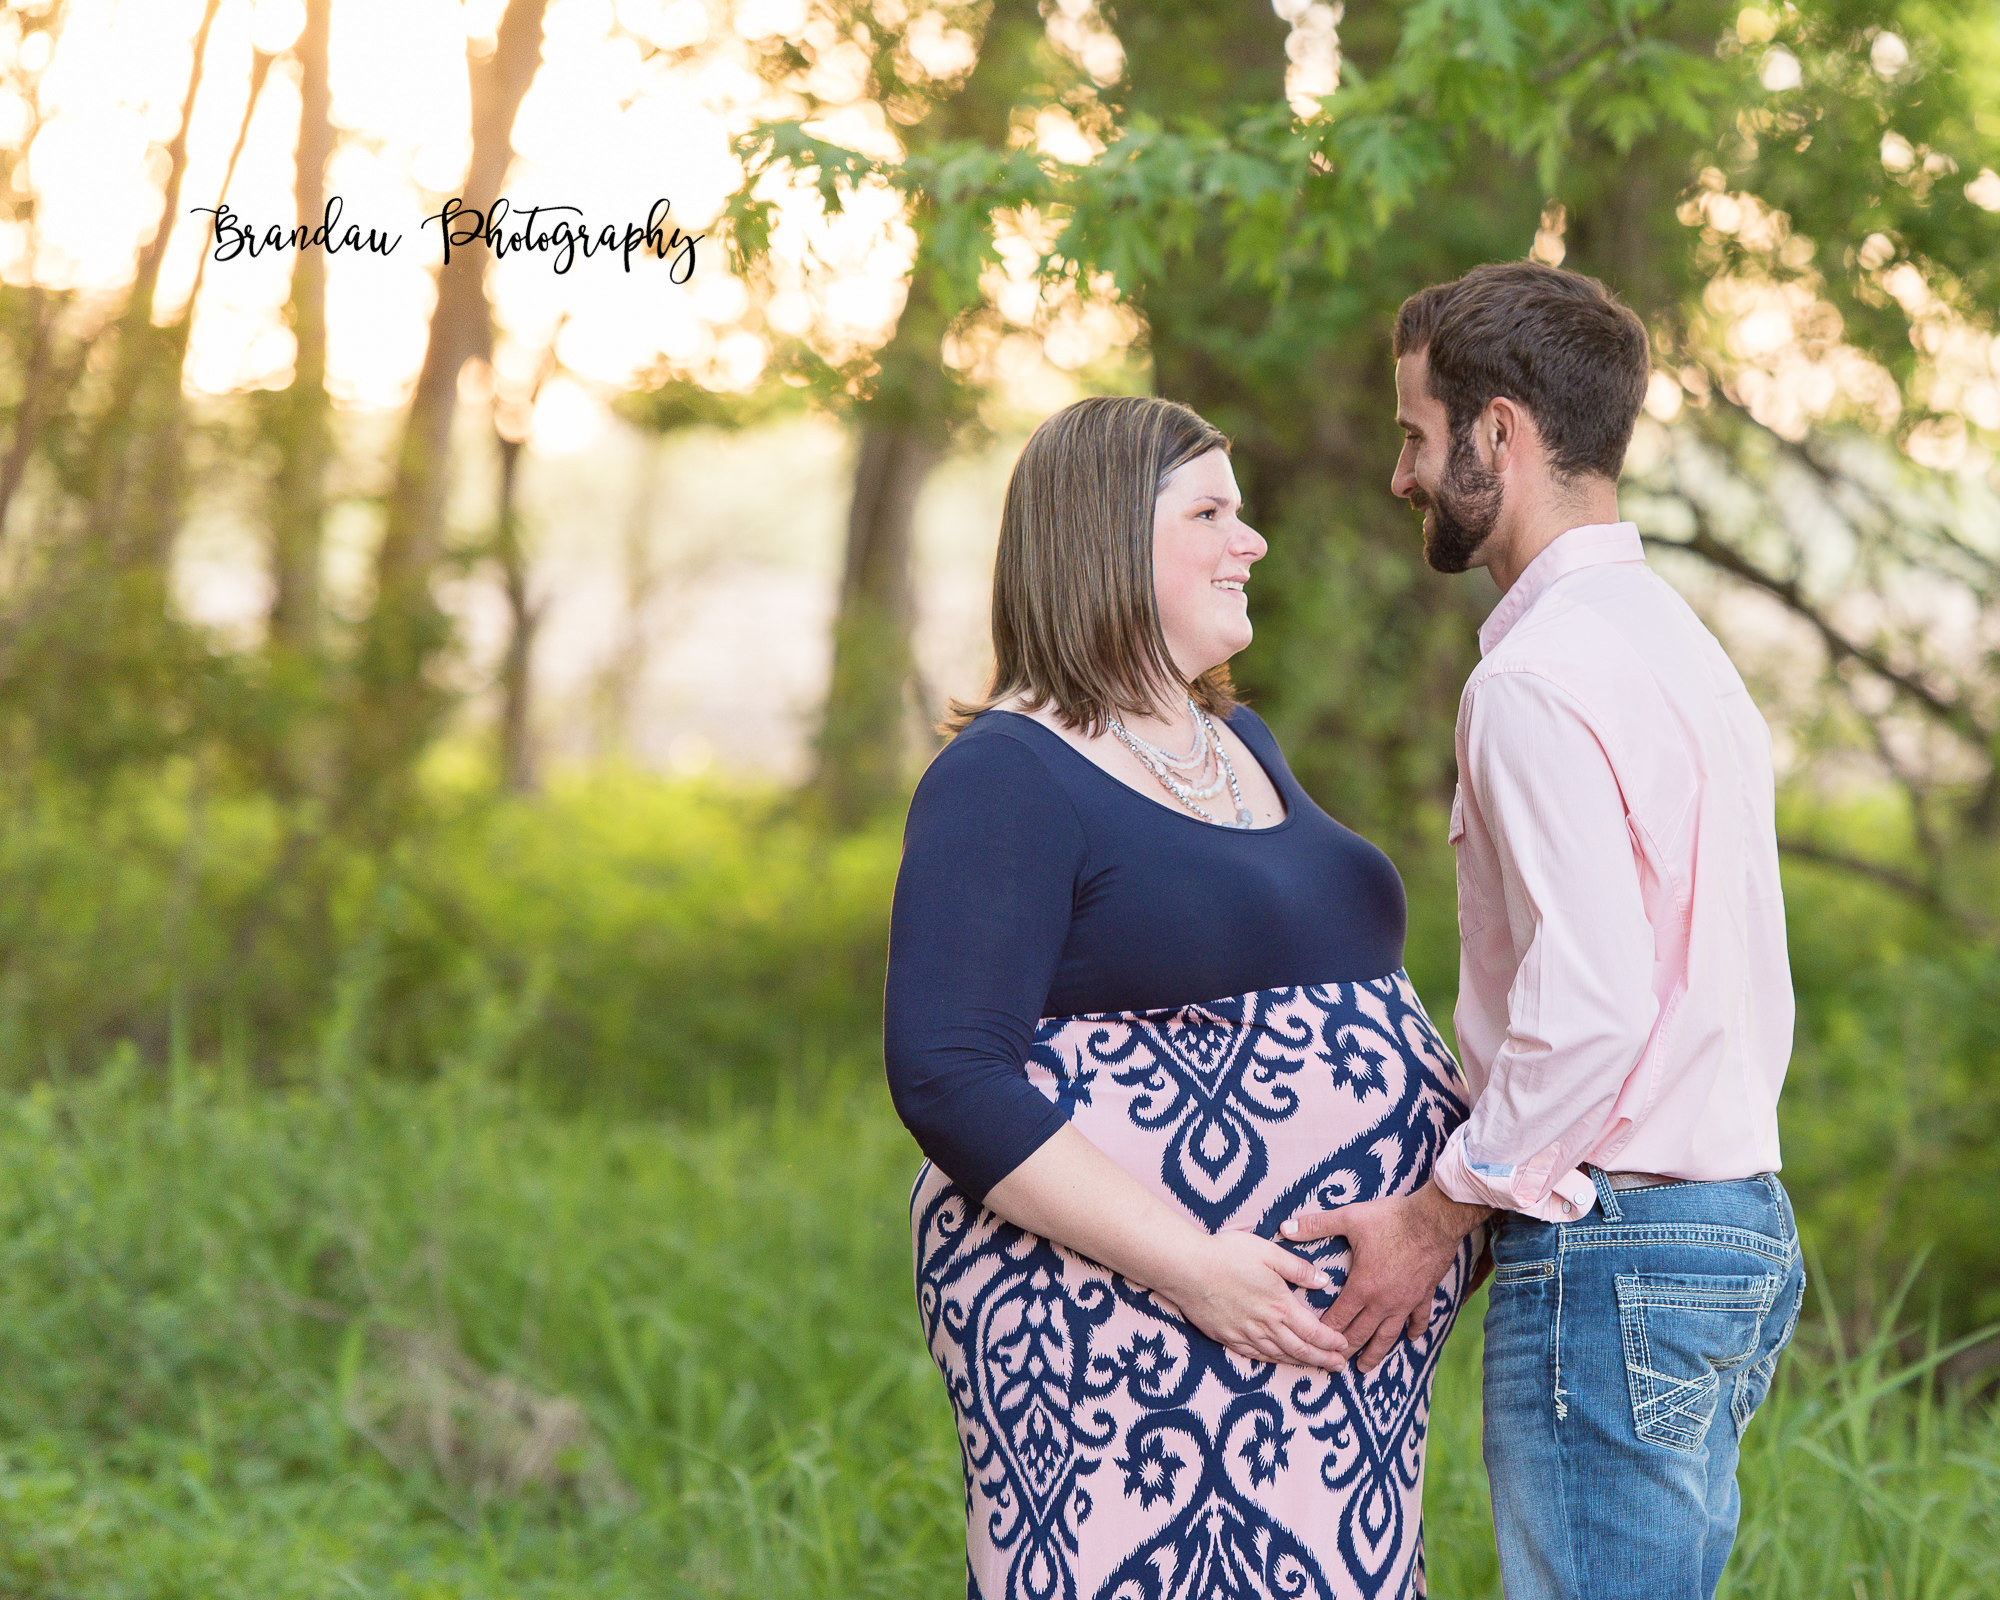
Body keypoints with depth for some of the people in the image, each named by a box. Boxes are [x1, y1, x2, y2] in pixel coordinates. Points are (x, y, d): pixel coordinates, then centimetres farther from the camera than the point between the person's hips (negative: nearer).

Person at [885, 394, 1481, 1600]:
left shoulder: (1241, 745, 17)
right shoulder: (1008, 777, -9)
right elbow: (949, 1078, -18)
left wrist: (1458, 1179, 11)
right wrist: (1186, 1267, -22)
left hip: (1333, 1348, 8)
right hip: (1122, 1340, -8)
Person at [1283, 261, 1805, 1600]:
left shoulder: (1539, 680, -15)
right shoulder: (1679, 644, 17)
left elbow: (1589, 1008, -24)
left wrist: (1441, 1212, -12)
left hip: (1606, 1250, -10)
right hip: (1738, 1223, 10)